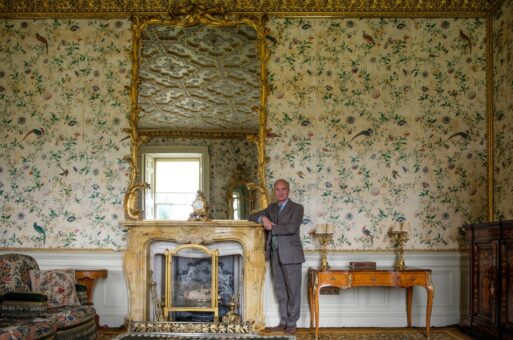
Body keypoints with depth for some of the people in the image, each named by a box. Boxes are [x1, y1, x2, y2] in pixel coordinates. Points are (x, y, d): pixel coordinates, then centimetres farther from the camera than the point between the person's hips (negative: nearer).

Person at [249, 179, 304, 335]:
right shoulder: (272, 207, 16)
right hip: (275, 255, 6)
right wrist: (263, 218, -7)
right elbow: (252, 216, 15)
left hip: (290, 254, -6)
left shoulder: (297, 208, -3)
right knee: (280, 290, 9)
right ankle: (283, 322, 17)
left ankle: (292, 323, 8)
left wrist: (271, 227, -9)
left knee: (293, 290, 0)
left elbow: (292, 228, -18)